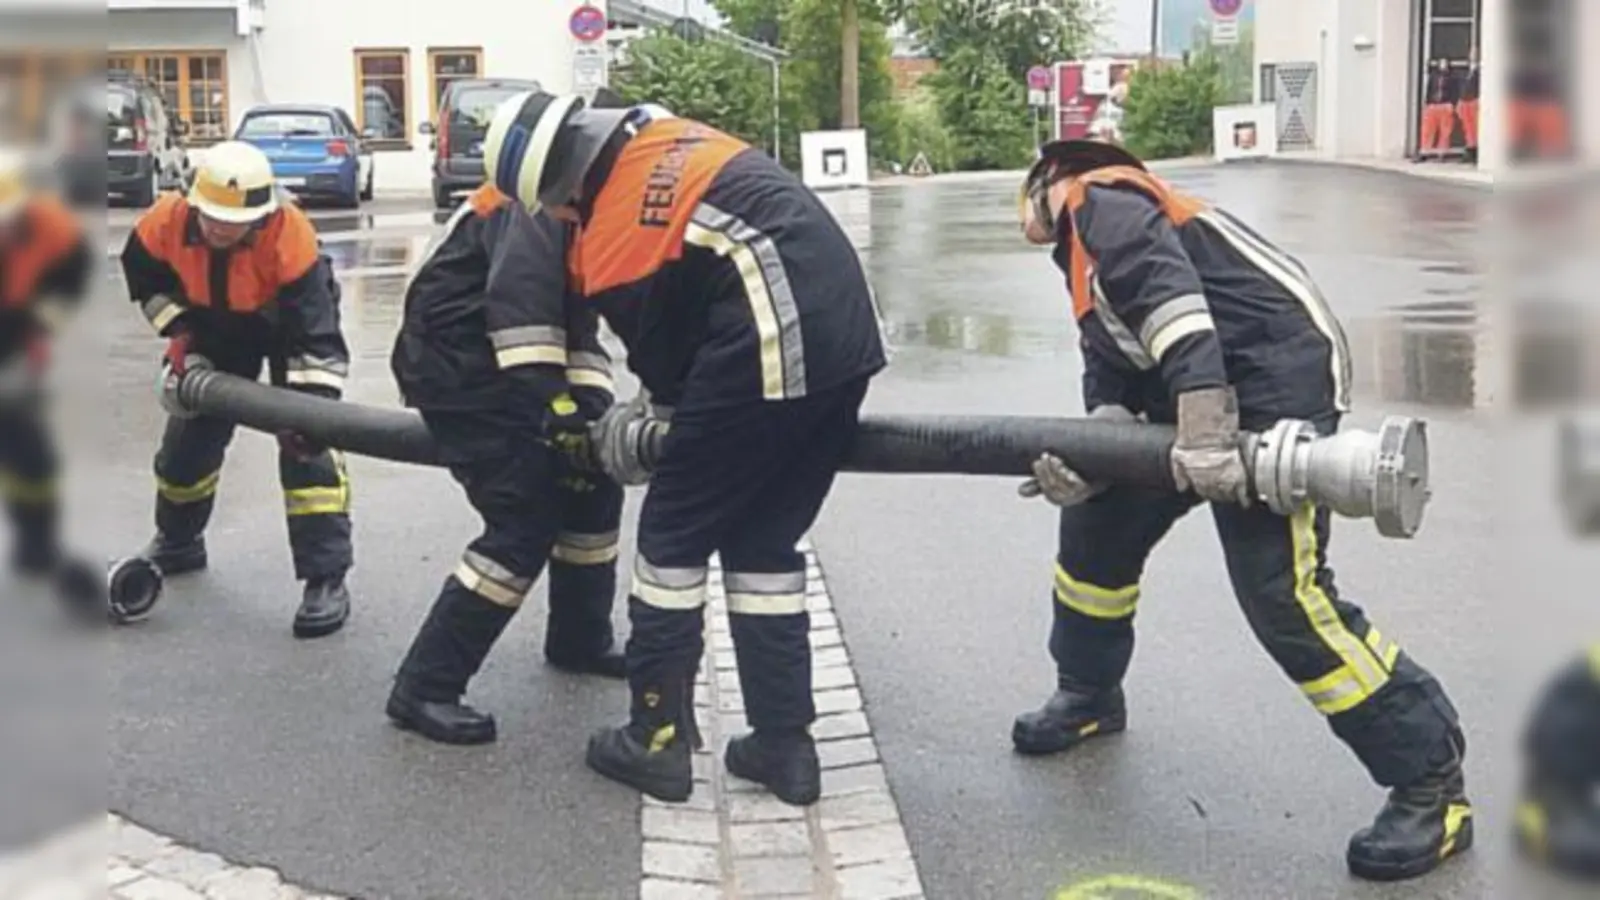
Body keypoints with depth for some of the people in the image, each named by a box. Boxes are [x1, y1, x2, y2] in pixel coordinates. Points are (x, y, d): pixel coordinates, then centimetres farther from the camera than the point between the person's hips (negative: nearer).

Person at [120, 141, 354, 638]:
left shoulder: (290, 239, -40)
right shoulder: (166, 222, -30)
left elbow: (316, 332, -38)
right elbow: (145, 278, -7)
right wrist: (180, 329, -17)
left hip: (287, 322, -4)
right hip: (215, 328, 4)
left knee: (306, 442, -18)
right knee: (190, 432, 13)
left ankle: (326, 578, -15)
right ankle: (177, 542, 41)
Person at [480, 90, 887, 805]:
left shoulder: (614, 233, -9)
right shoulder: (660, 138, 17)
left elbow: (656, 339, 1)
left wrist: (665, 405, 23)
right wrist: (670, 405, 21)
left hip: (771, 356, -8)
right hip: (847, 339, 9)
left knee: (673, 535, 8)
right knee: (764, 543, 17)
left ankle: (657, 741, 17)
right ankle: (784, 746, 20)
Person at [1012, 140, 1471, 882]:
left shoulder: (1099, 199, -3)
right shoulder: (1091, 271, 25)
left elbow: (1165, 288, -21)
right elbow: (1113, 386, 13)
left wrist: (1202, 423, -32)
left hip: (1274, 378, -10)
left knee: (1281, 594, -17)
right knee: (1097, 521, 17)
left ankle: (1431, 783, -9)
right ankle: (1088, 696, 37)